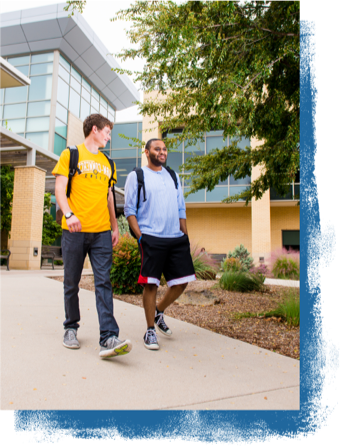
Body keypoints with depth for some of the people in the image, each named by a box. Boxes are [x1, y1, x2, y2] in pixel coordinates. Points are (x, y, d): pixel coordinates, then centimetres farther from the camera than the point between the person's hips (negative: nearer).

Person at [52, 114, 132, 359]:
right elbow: (60, 188, -2)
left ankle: (109, 338, -12)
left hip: (102, 232, 3)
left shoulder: (107, 163, 20)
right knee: (72, 282, 7)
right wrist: (68, 214, -19)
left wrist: (115, 227, 17)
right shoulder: (70, 155, 7)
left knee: (103, 282, -7)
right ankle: (71, 328, 26)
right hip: (75, 231, -3)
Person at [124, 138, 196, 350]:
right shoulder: (136, 176, 4)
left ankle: (159, 313, 29)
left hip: (177, 238, 5)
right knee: (151, 283, -3)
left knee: (182, 281, 4)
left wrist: (185, 235, 11)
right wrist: (140, 236, -11)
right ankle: (150, 330, 13)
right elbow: (129, 210, -1)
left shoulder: (173, 176, 19)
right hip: (151, 238, -5)